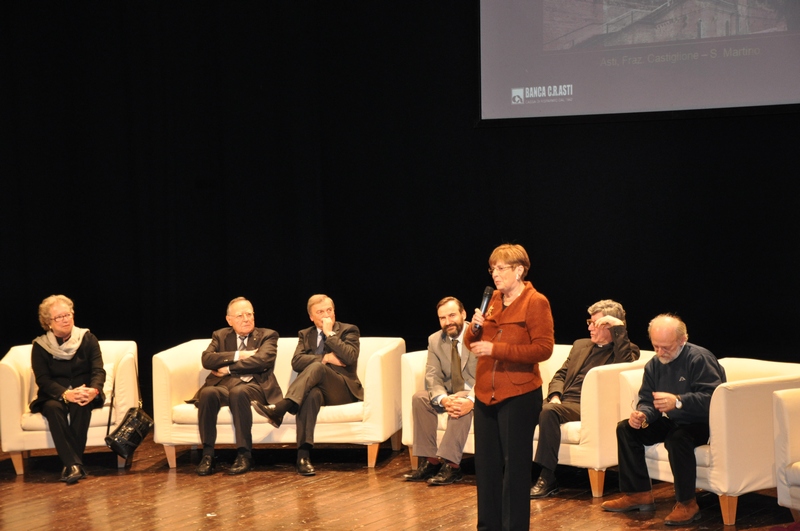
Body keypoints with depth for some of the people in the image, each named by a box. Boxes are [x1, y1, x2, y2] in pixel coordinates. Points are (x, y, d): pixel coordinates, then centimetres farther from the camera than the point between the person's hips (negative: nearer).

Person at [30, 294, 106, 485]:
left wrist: (93, 390, -31)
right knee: (53, 407, -35)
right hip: (54, 396, 0)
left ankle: (70, 464, -35)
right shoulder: (40, 346, 0)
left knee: (81, 405, -35)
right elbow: (43, 380, -9)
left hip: (84, 394, 0)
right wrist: (66, 394, -28)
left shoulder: (87, 339, 1)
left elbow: (99, 371, -7)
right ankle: (74, 464, -43)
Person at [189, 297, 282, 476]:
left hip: (255, 386, -2)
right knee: (207, 393, -33)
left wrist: (228, 368, -6)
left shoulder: (267, 335, 12)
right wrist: (239, 355, -7)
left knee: (238, 392, -38)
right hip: (224, 386, 3)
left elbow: (261, 361, -9)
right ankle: (207, 454, -27)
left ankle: (244, 454, -31)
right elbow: (207, 359, 1)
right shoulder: (220, 336, 20)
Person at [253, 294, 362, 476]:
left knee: (317, 367, -34)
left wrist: (330, 333, -8)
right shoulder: (305, 335, 20)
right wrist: (326, 358, -11)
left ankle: (280, 408, -50)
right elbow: (296, 362, 1)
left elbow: (350, 358, -10)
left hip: (343, 390, -2)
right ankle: (303, 454, -51)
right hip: (317, 388, 2)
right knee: (311, 394, -39)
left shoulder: (349, 330, 10)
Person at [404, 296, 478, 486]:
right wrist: (443, 399, -28)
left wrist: (471, 400, -38)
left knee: (462, 407, -36)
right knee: (419, 398, -20)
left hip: (476, 395, -5)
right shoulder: (435, 340, 2)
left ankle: (450, 465, -36)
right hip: (450, 393, 5)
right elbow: (433, 377, -5)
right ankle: (428, 461, -19)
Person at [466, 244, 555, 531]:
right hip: (485, 393, 7)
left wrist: (496, 349, -22)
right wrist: (475, 328, -7)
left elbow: (543, 348, -19)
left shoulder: (536, 302, -9)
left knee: (515, 464, 1)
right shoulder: (493, 300, 10)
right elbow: (471, 343, 17)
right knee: (486, 463, 12)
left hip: (519, 396, -7)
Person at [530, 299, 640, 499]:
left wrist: (618, 327, -13)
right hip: (563, 400, 6)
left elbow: (625, 363, -16)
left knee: (549, 411, -34)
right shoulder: (580, 345, 27)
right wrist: (555, 396, 0)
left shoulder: (625, 349, 8)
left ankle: (547, 479, -31)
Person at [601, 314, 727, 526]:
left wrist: (678, 402, -44)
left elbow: (712, 398, -31)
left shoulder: (700, 359, -19)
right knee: (625, 429, -1)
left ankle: (687, 504, -23)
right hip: (670, 421, 8)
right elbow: (647, 401, 8)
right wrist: (642, 414, -17)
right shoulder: (654, 365, 5)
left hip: (701, 423, -8)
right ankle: (638, 494, 3)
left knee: (677, 438, -37)